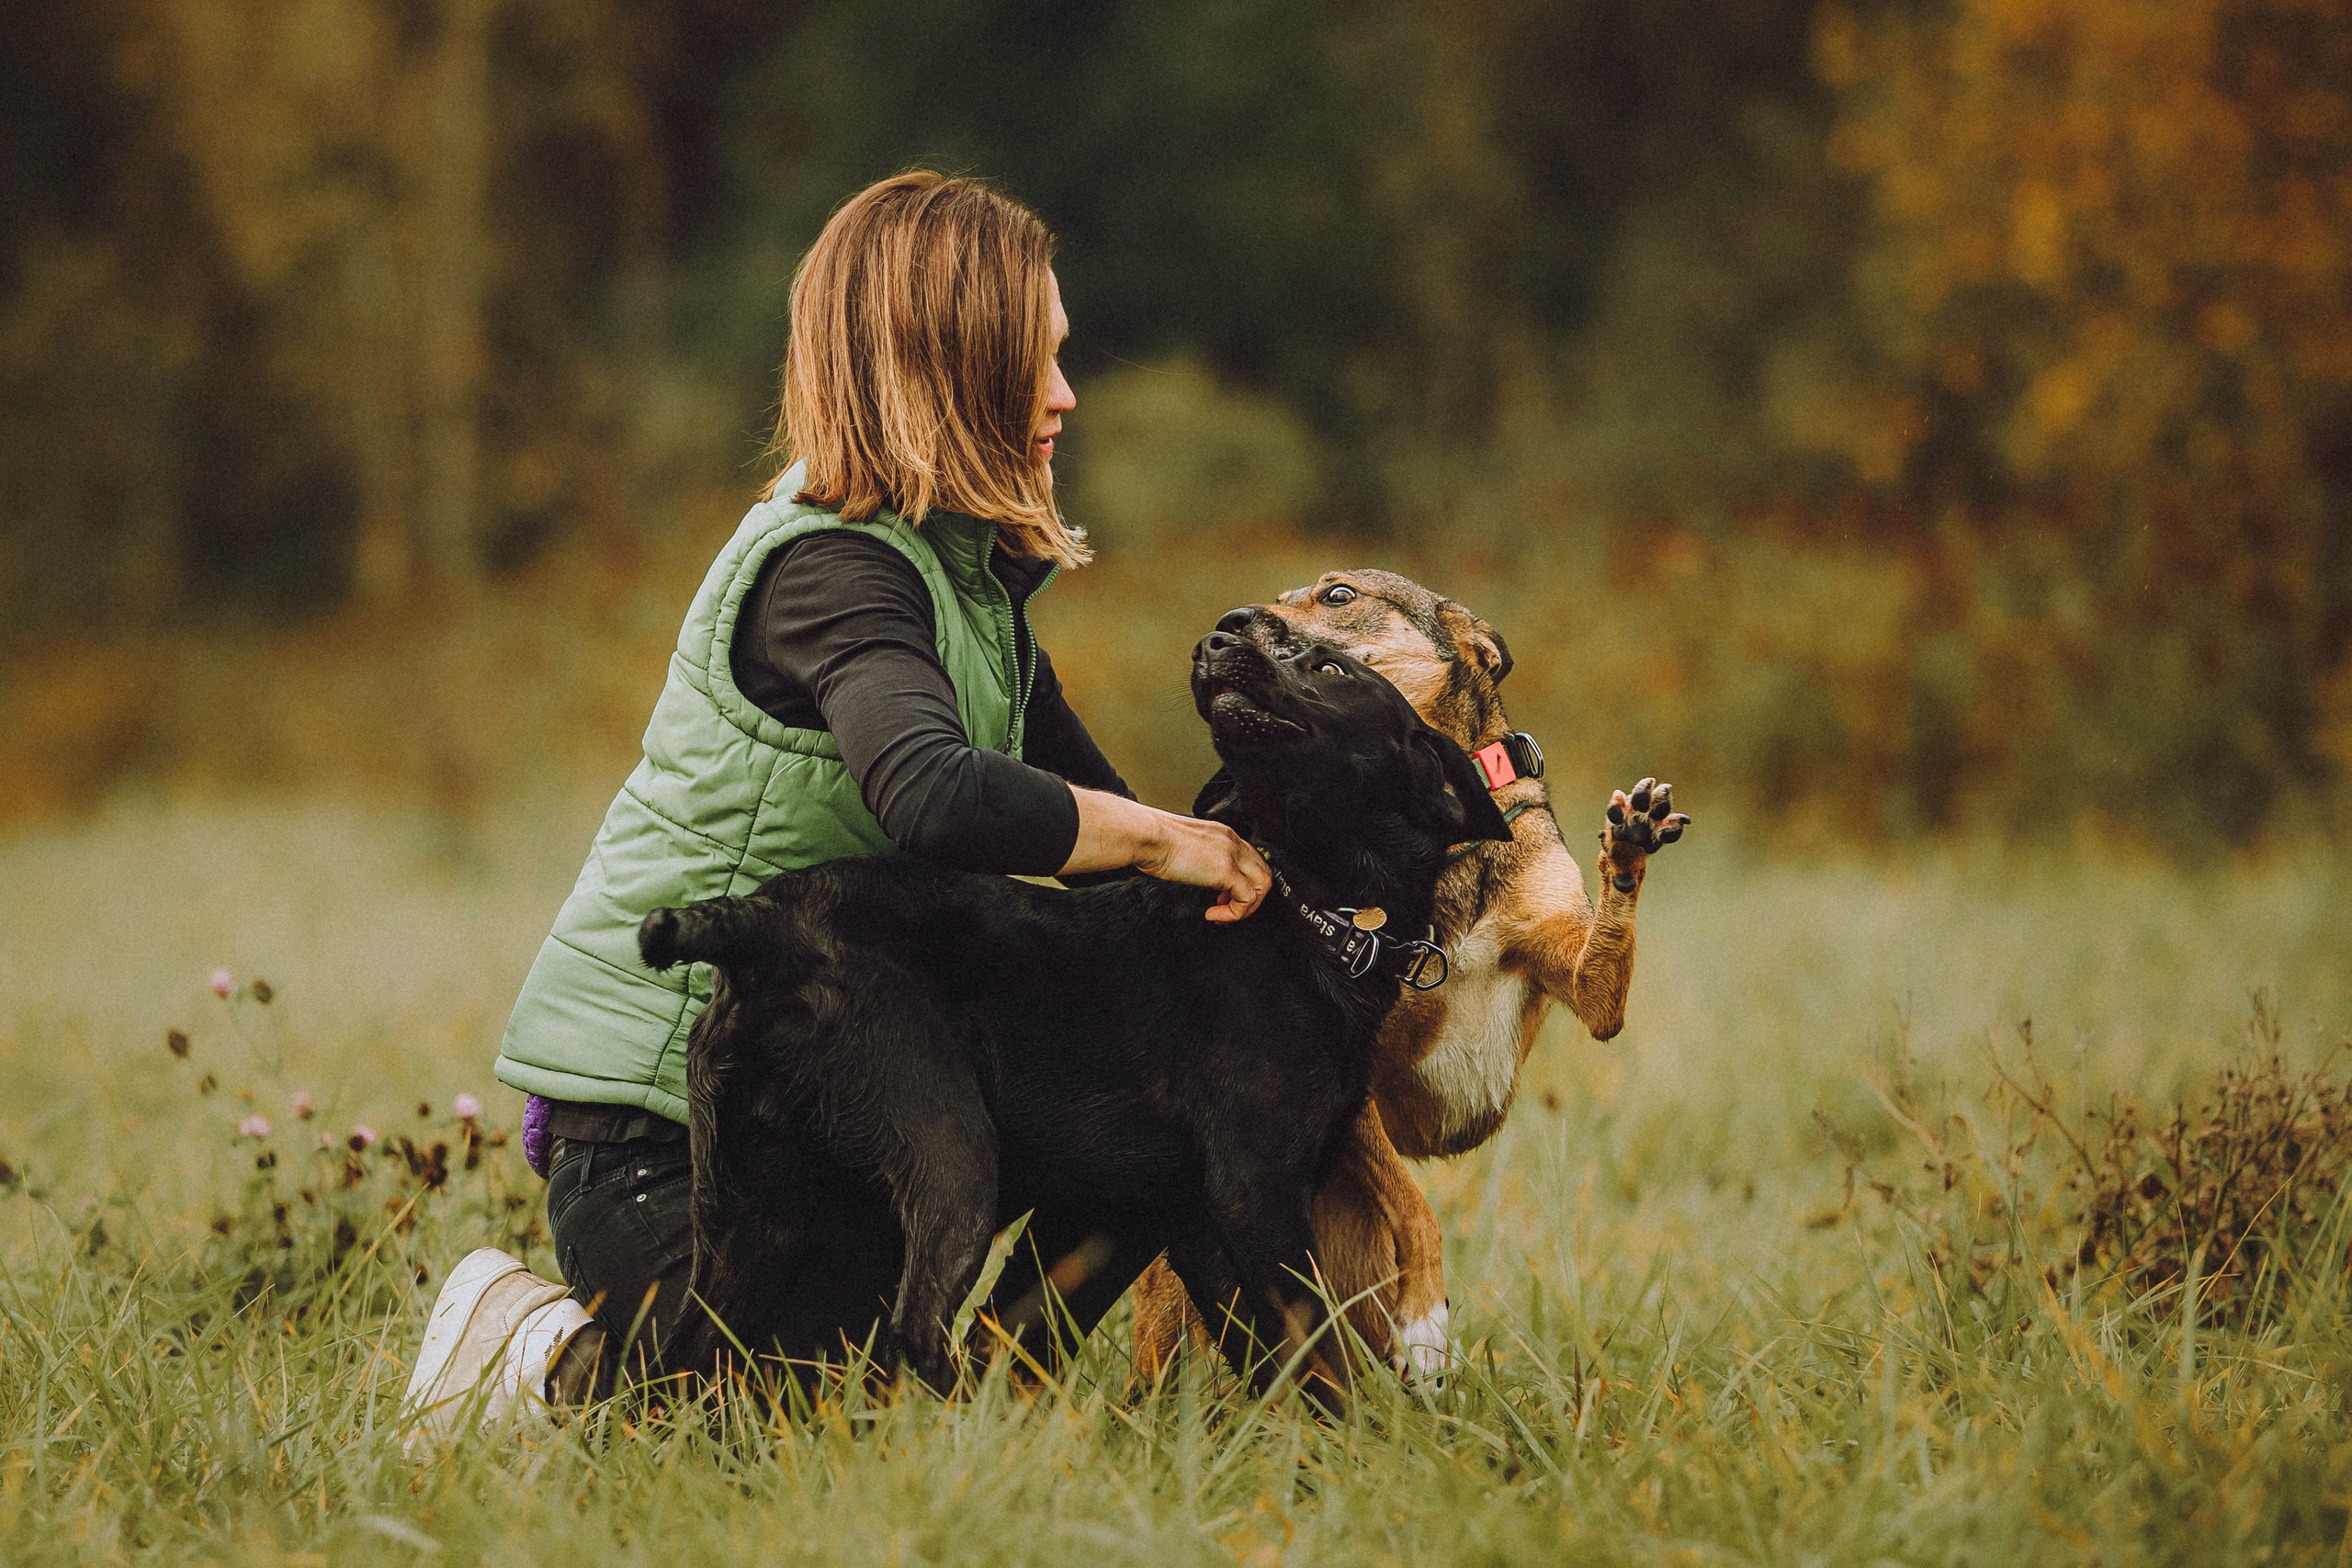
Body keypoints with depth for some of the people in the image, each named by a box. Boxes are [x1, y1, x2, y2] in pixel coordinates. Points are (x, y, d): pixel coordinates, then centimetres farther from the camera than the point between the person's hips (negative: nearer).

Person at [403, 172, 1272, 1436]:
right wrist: (1157, 840, -25)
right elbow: (936, 798, -37)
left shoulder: (965, 574, 13)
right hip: (652, 1120, -10)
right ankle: (540, 1360, 4)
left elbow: (1071, 785, 16)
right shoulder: (832, 571, -19)